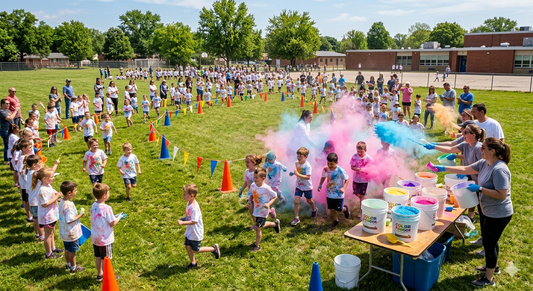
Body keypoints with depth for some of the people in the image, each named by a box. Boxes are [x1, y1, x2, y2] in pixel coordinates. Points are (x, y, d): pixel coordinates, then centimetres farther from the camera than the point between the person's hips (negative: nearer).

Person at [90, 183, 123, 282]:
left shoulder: (94, 205, -3)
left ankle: (100, 274, 37)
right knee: (105, 259, 9)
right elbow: (112, 223, -18)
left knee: (98, 257, 21)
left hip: (95, 237, 7)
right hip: (105, 239, -7)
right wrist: (118, 218, -1)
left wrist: (114, 217, 8)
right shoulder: (107, 208, -26)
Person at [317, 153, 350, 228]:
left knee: (339, 209, 4)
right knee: (331, 209, 10)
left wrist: (343, 188, -24)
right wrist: (320, 184, -4)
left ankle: (345, 209, 40)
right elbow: (323, 177, 11)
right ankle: (335, 220, 36)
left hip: (338, 194, -4)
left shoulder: (340, 171, -21)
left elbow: (347, 179, -10)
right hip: (329, 194, 4)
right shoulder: (325, 169, -9)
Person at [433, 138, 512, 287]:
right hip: (486, 210, 9)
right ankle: (493, 266, 47)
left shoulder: (499, 169, -28)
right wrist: (443, 168, 0)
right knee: (488, 241, 25)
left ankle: (489, 279, 21)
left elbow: (502, 195, -30)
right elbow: (466, 169, 4)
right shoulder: (484, 163, -1)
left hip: (498, 215, -9)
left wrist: (480, 188, -28)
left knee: (489, 243, 4)